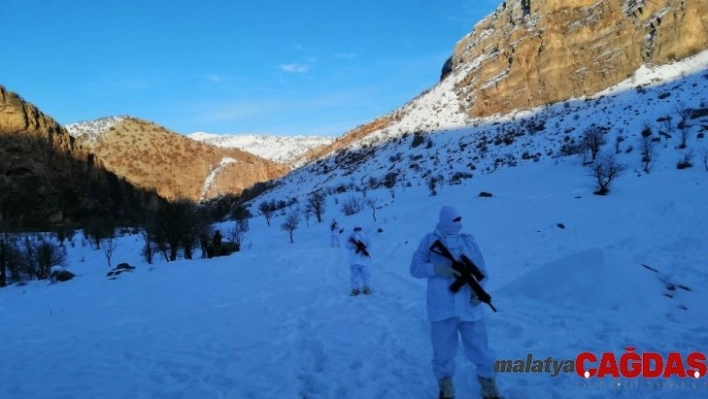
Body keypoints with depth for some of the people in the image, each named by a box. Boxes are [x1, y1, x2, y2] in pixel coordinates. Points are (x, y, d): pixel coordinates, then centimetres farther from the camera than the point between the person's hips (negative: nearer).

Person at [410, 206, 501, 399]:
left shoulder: (469, 241, 10)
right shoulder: (430, 240, 5)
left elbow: (481, 271, 10)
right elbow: (415, 268, 3)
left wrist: (479, 288, -10)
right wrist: (436, 268, -14)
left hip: (469, 305, 1)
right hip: (441, 306, -1)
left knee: (480, 350, 7)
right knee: (443, 352, 8)